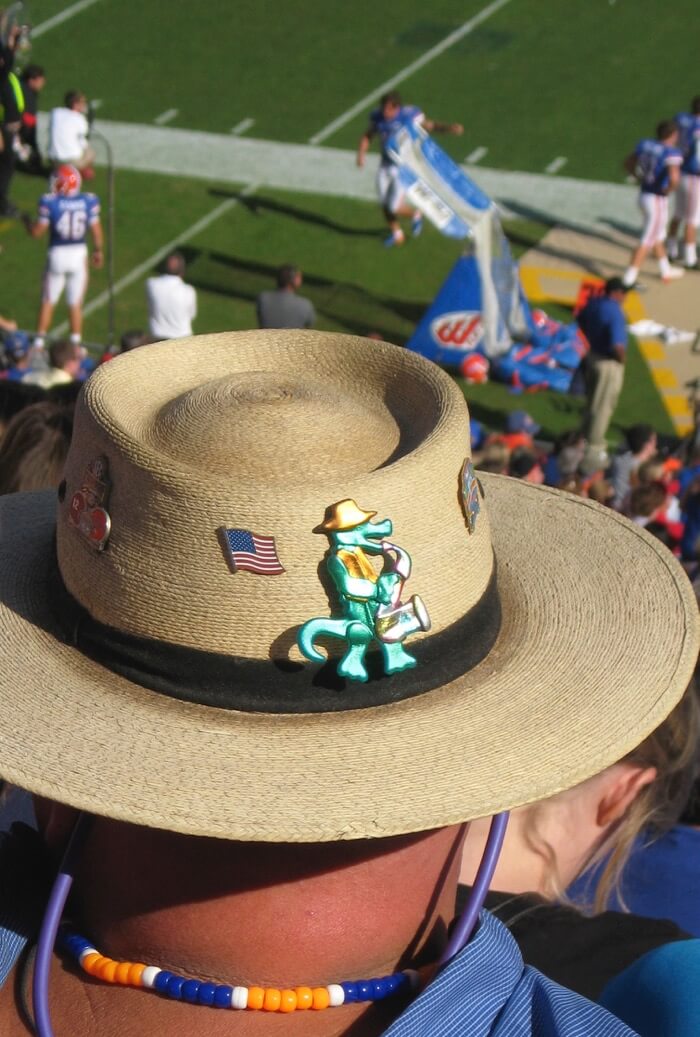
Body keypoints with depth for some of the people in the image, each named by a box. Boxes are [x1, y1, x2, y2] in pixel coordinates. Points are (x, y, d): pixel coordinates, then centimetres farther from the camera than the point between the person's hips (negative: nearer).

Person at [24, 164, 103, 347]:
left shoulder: (49, 202, -13)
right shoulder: (89, 201, -6)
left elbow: (37, 231, -9)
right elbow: (96, 231, 0)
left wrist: (26, 220, 12)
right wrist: (98, 251, 18)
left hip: (57, 254, -1)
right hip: (79, 253, 1)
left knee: (48, 301, 14)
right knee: (75, 303, 12)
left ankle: (39, 342, 18)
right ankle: (75, 344, 16)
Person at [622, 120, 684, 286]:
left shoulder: (645, 144, 1)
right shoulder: (671, 153, -22)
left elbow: (628, 163, 13)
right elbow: (674, 178, -35)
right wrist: (668, 190, -16)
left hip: (643, 194, 8)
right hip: (657, 200, -8)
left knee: (658, 235, 25)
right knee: (647, 241, 2)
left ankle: (666, 271, 40)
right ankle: (629, 279, 5)